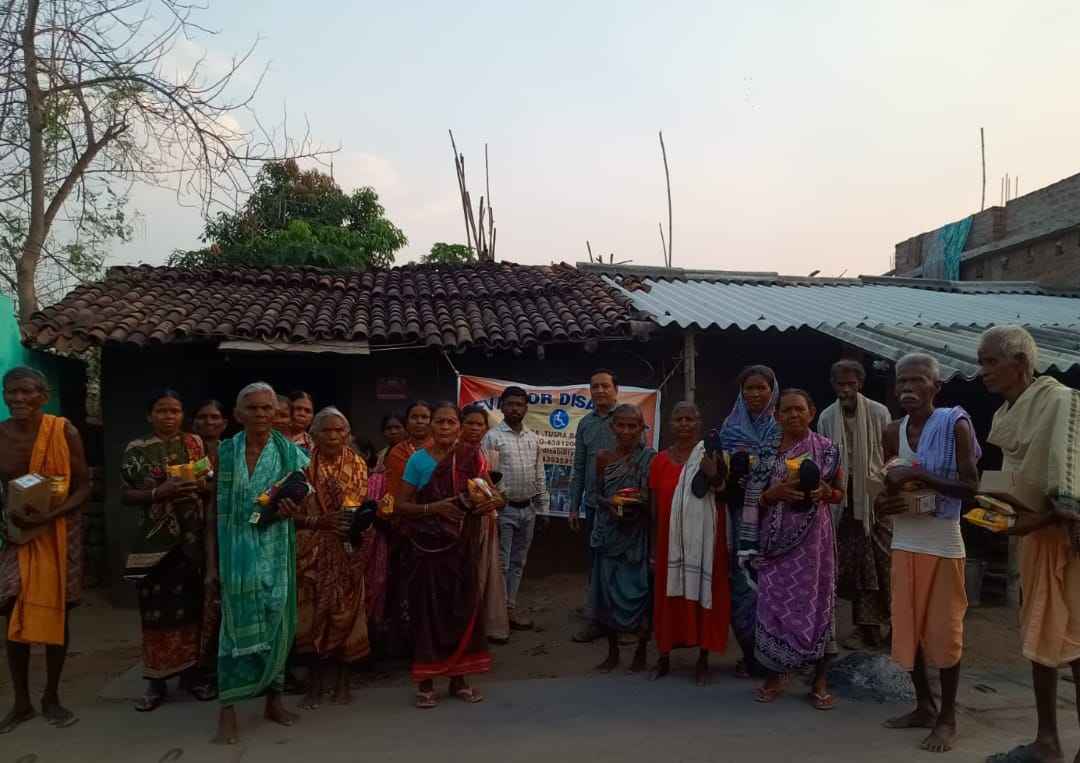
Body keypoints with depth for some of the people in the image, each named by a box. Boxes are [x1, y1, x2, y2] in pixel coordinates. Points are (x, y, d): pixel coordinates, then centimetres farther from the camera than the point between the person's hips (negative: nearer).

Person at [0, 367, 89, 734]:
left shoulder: (64, 431, -12)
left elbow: (83, 486, -8)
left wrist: (51, 514, -22)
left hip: (59, 531, -2)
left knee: (56, 613, 5)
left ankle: (51, 697, 22)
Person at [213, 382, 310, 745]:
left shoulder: (290, 452, 1)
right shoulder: (226, 451, 1)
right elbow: (217, 508, 3)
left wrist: (293, 510, -16)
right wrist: (214, 558, 1)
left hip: (276, 550, 1)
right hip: (237, 550, -1)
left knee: (276, 621, 7)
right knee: (239, 624, 0)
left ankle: (274, 697, 23)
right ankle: (228, 708, 9)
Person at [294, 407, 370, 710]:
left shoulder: (357, 464, 4)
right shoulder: (304, 465, -1)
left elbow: (362, 506, 5)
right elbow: (294, 512, -5)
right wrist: (321, 521, -20)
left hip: (348, 551, 1)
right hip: (313, 551, -1)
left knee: (346, 611, 4)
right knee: (315, 614, 0)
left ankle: (342, 680, 18)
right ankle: (316, 683, 14)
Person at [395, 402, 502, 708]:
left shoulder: (472, 457, 1)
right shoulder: (418, 460, -5)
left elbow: (486, 495, 9)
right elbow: (401, 505, -5)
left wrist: (489, 503, -14)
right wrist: (433, 507, -20)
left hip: (462, 546, 2)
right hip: (427, 547, -2)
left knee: (463, 608, 7)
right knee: (428, 609, 2)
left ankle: (459, 679, 21)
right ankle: (426, 682, 15)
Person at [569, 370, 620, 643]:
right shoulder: (585, 423, 9)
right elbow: (579, 467, 11)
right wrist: (574, 506, 10)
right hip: (593, 503, 5)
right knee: (596, 562, 10)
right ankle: (596, 617, 20)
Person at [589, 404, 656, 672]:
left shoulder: (650, 458, -5)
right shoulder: (603, 457, 3)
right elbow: (598, 495, 7)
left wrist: (641, 502, -20)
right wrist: (610, 505, -12)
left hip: (638, 534, -3)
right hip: (610, 534, 3)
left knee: (638, 591, 0)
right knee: (606, 591, 6)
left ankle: (641, 652, 20)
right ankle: (613, 652, 24)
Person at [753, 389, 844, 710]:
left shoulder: (827, 449, 2)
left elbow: (840, 494, 8)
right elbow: (756, 497, 4)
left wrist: (825, 492, -13)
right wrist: (777, 492, -15)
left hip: (813, 538, -1)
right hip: (777, 539, 1)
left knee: (815, 602, 1)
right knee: (774, 603, 3)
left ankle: (820, 681, 13)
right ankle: (775, 675, 17)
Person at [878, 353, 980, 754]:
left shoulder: (955, 425, -11)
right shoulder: (893, 432, 4)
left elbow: (970, 488, -16)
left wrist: (919, 475, -26)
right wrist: (882, 503, -11)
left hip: (942, 544, -5)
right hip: (904, 543, 5)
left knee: (944, 630, 3)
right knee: (907, 628, 11)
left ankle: (947, 716, 18)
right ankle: (924, 706, 27)